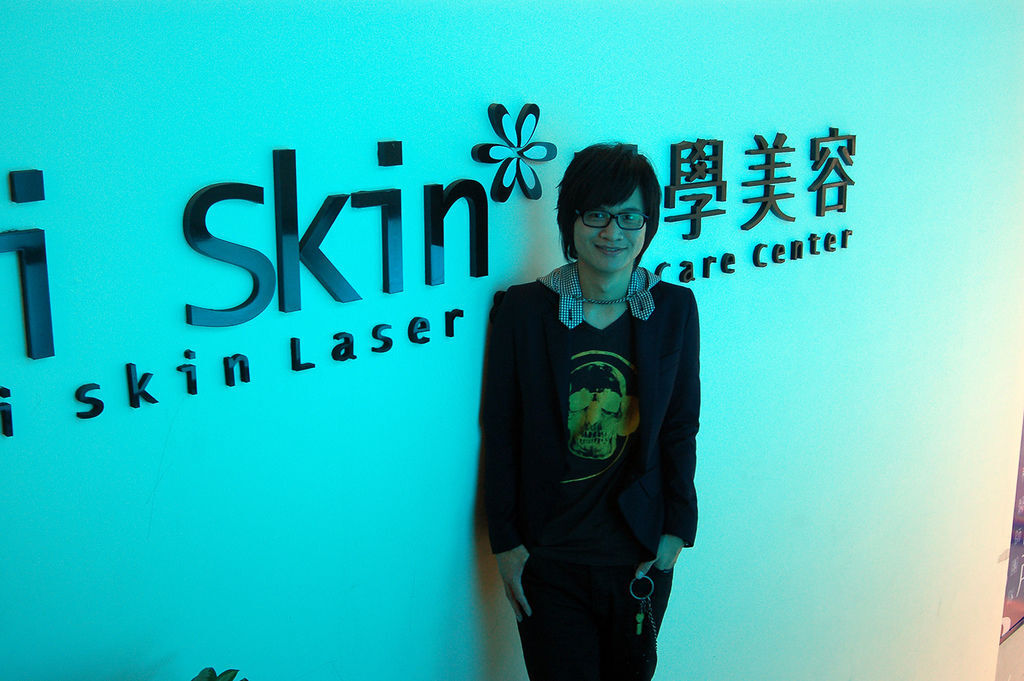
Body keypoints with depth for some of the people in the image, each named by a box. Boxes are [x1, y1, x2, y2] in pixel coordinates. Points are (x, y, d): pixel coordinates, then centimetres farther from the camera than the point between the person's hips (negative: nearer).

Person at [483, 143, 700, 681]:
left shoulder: (674, 309, -2)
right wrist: (506, 542, -4)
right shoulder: (523, 309, -8)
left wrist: (676, 532, 1)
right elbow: (500, 432, -4)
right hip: (547, 558, -2)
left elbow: (680, 429, 4)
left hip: (642, 554, 2)